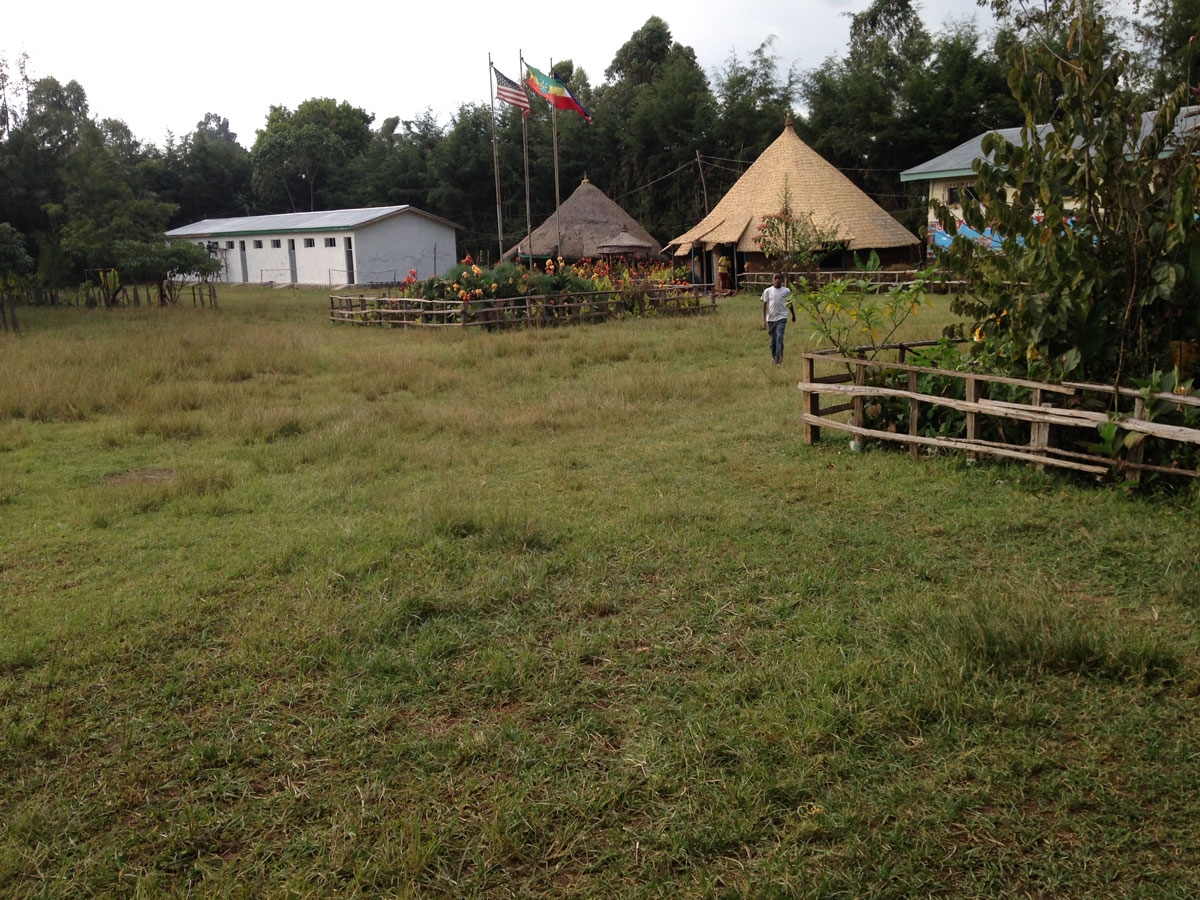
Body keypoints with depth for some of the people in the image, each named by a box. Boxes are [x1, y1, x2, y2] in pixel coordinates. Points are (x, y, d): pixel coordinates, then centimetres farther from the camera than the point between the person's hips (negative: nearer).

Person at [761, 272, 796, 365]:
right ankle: (773, 359, 26)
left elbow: (790, 304, 16)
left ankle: (779, 361, -18)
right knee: (773, 341, 10)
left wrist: (793, 315, 28)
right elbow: (764, 306, 3)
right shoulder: (768, 291, 0)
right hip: (771, 319, 2)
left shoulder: (786, 291, 1)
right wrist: (764, 320, -3)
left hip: (781, 318, -2)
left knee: (779, 339, -16)